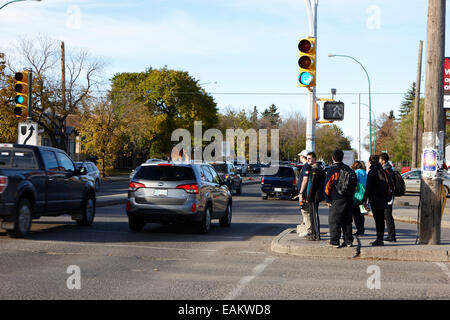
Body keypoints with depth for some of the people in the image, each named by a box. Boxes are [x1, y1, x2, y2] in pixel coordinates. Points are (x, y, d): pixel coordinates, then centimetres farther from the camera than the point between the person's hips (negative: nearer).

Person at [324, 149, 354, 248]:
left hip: (336, 199, -6)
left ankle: (334, 242, 1)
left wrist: (327, 199, -4)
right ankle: (348, 241, 13)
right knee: (347, 221, 12)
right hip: (348, 199, 6)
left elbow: (327, 185, -11)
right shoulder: (348, 169, 9)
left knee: (334, 221, 1)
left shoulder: (332, 170, -10)